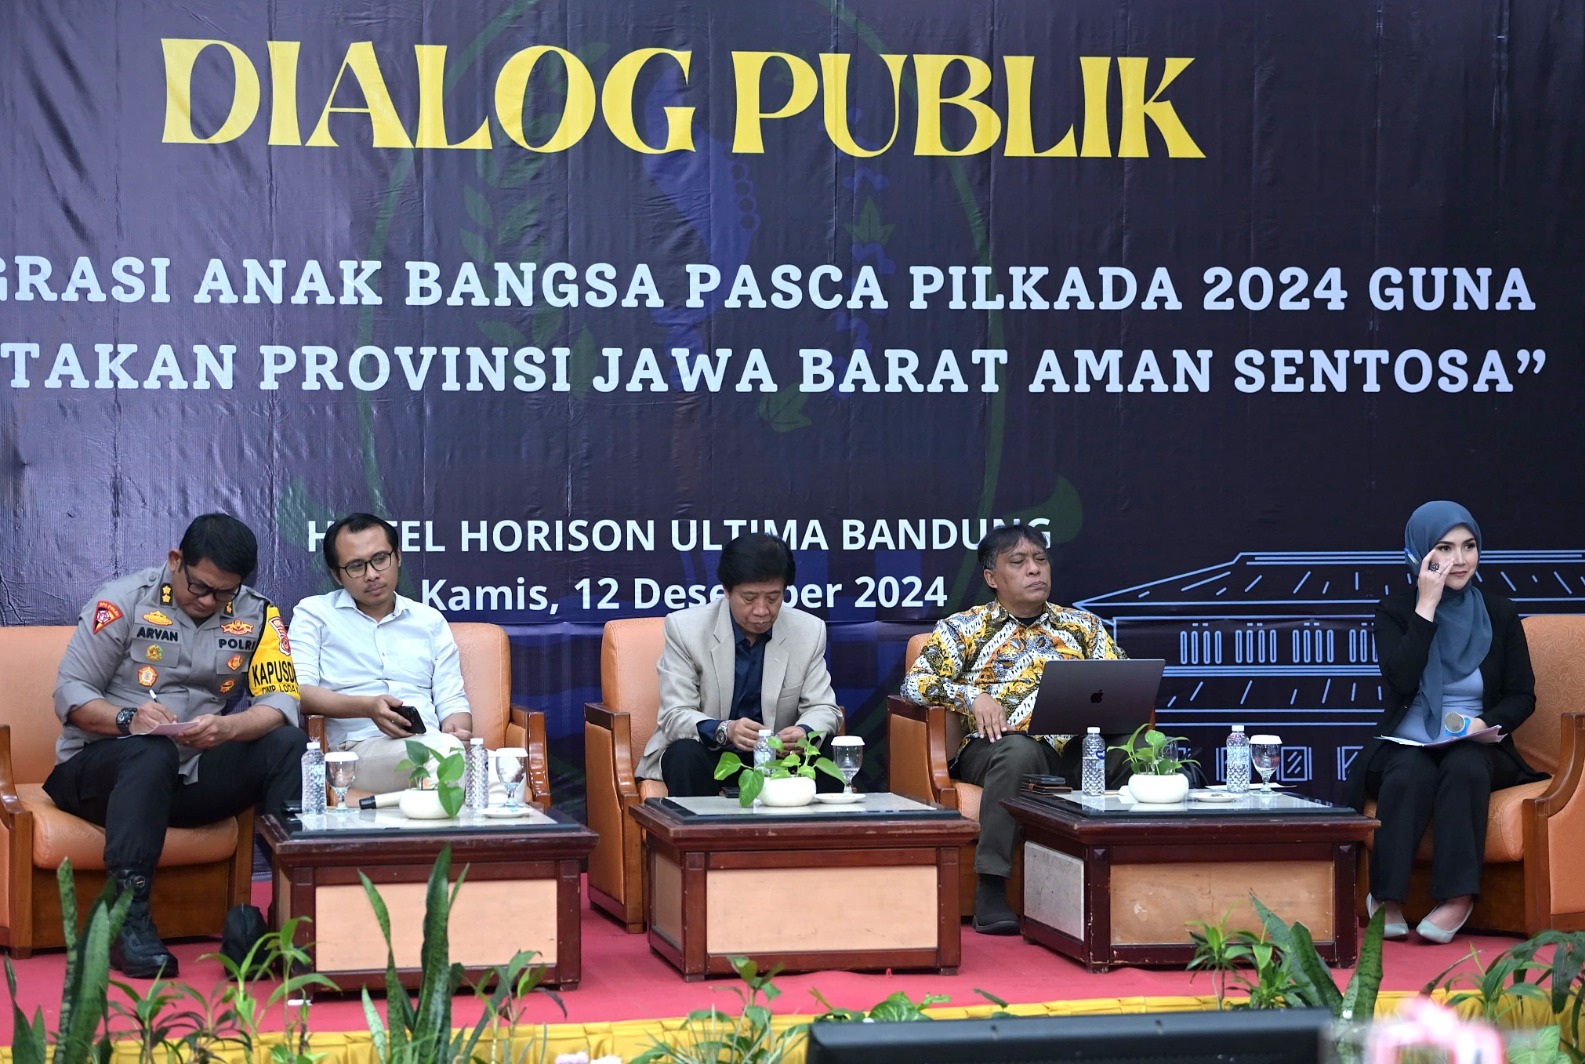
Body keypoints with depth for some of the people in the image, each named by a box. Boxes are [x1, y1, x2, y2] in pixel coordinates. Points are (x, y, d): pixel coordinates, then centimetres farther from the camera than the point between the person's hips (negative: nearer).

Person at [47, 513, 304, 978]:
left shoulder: (256, 614, 3)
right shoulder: (122, 600, -4)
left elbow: (282, 702, -8)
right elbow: (70, 692, -7)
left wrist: (226, 727, -30)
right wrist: (127, 718, -28)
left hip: (192, 777, 3)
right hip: (98, 768, -3)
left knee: (290, 745, -19)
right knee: (151, 753, -38)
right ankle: (129, 920, -39)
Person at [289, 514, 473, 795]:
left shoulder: (430, 620, 24)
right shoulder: (314, 613, 13)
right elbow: (297, 691, 0)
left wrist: (456, 729, -6)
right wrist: (367, 707, -16)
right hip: (361, 748, -3)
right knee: (446, 751, -37)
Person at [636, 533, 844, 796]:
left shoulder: (810, 631, -3)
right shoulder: (685, 628, -11)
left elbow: (823, 708, 0)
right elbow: (675, 716, -15)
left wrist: (804, 733, -26)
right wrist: (724, 731, -37)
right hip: (707, 752, -3)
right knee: (686, 755, -34)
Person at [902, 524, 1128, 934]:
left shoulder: (1083, 625, 23)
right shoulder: (964, 628, 15)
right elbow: (915, 683, 5)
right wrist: (971, 696, -14)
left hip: (1075, 750, 2)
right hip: (993, 750, -2)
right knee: (1020, 749, -40)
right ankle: (990, 892, -38)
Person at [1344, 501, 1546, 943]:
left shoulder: (1499, 613, 6)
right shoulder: (1394, 611, 2)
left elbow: (1522, 695, 5)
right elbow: (1400, 681, -15)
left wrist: (1485, 723, -16)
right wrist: (1427, 607, -15)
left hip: (1476, 748, 1)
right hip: (1407, 745, 0)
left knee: (1464, 769, -35)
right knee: (1410, 777, -36)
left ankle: (1457, 898, -38)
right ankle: (1387, 901, -33)